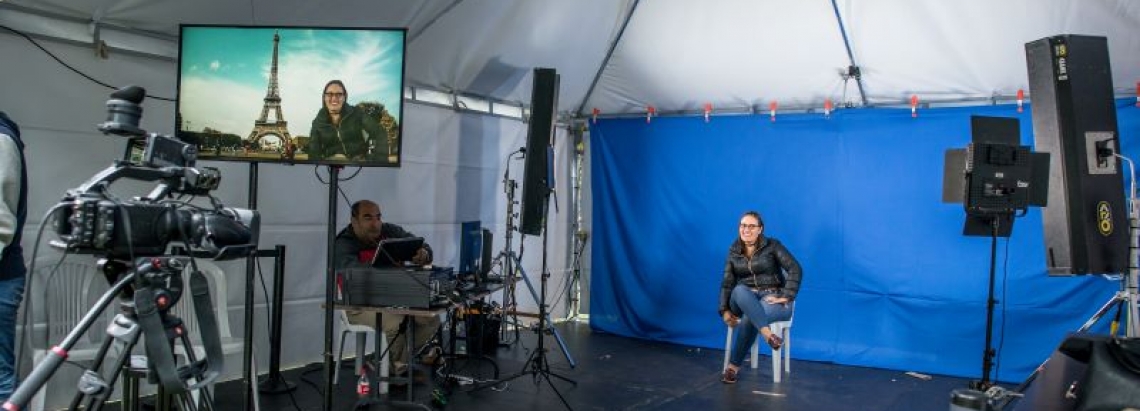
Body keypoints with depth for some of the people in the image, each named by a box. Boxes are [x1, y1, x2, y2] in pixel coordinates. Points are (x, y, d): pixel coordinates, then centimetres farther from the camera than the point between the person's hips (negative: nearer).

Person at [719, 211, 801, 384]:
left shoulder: (772, 246, 0)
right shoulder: (734, 251, 11)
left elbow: (795, 269, -9)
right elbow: (727, 282, 7)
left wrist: (786, 297, -20)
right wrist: (725, 310, -6)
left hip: (772, 298, -3)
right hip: (745, 299, 3)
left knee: (751, 320, -37)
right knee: (739, 290, -36)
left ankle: (733, 366, -27)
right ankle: (767, 334, -51)